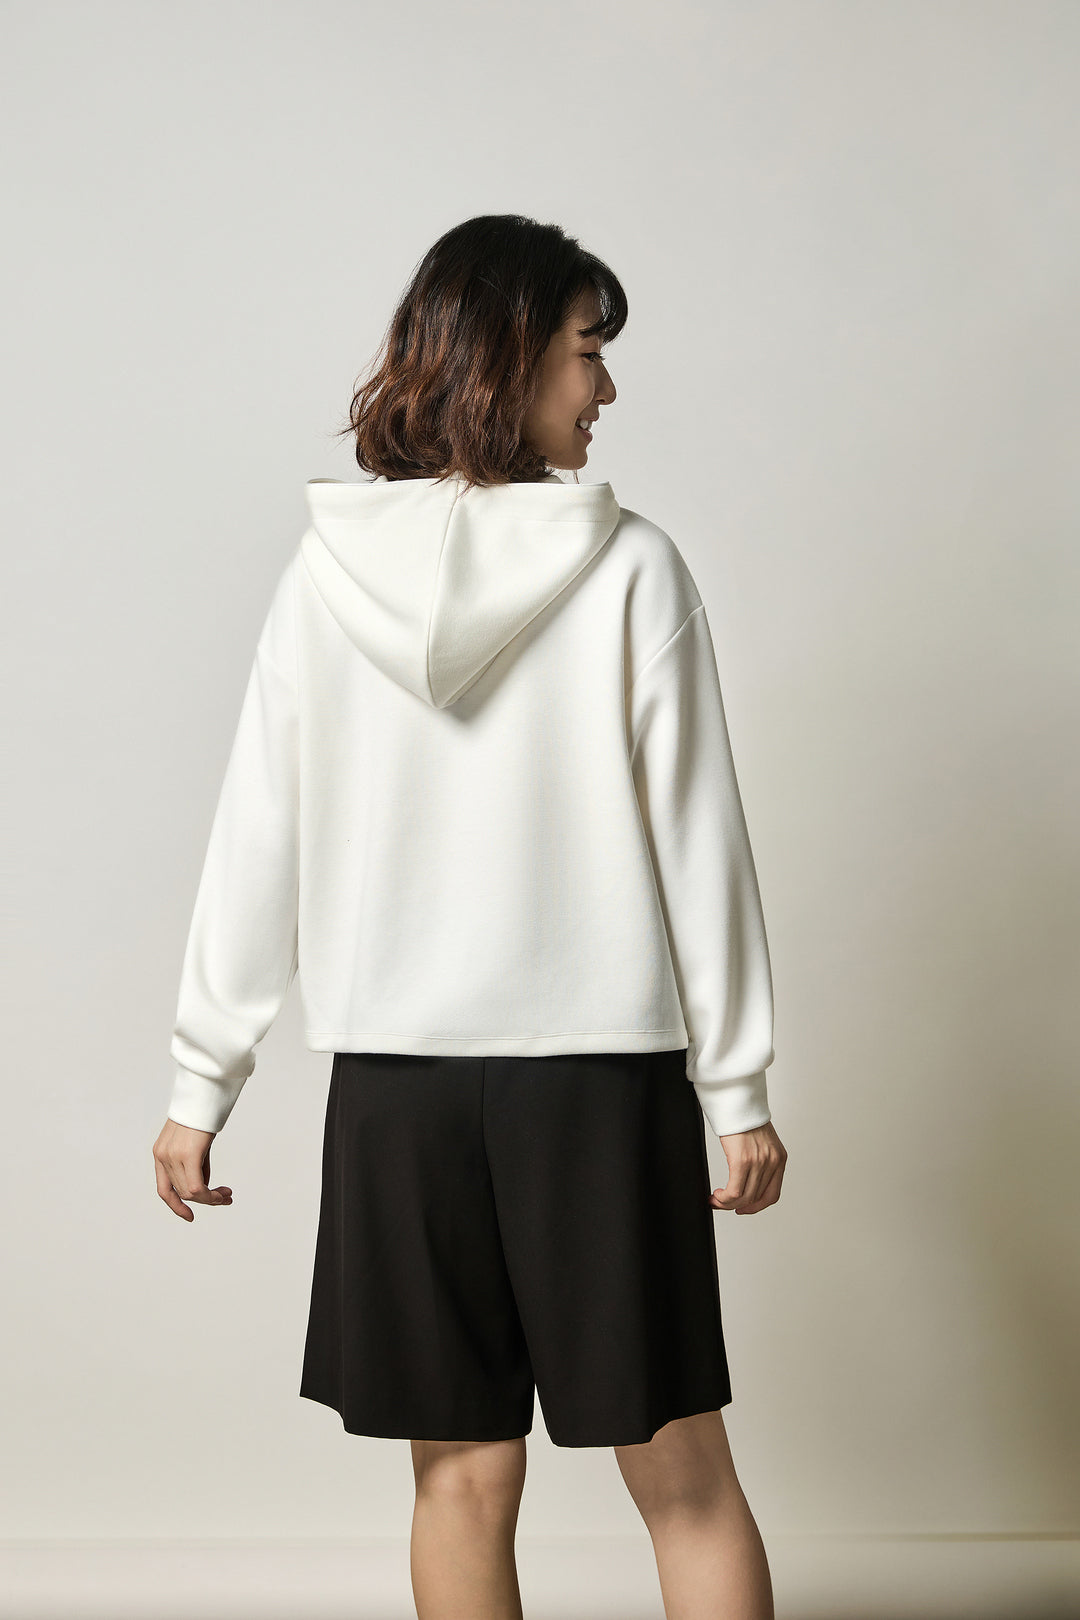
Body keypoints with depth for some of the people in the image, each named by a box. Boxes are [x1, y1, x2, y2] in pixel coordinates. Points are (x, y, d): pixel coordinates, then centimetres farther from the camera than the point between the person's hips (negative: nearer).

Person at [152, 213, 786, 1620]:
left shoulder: (327, 576, -1)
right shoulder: (630, 568, -7)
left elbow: (257, 847, 1)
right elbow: (696, 843, -5)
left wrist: (201, 1083, 8)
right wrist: (740, 1091, 2)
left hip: (399, 1079, 2)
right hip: (605, 1072, -2)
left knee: (465, 1478, 11)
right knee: (684, 1475, 8)